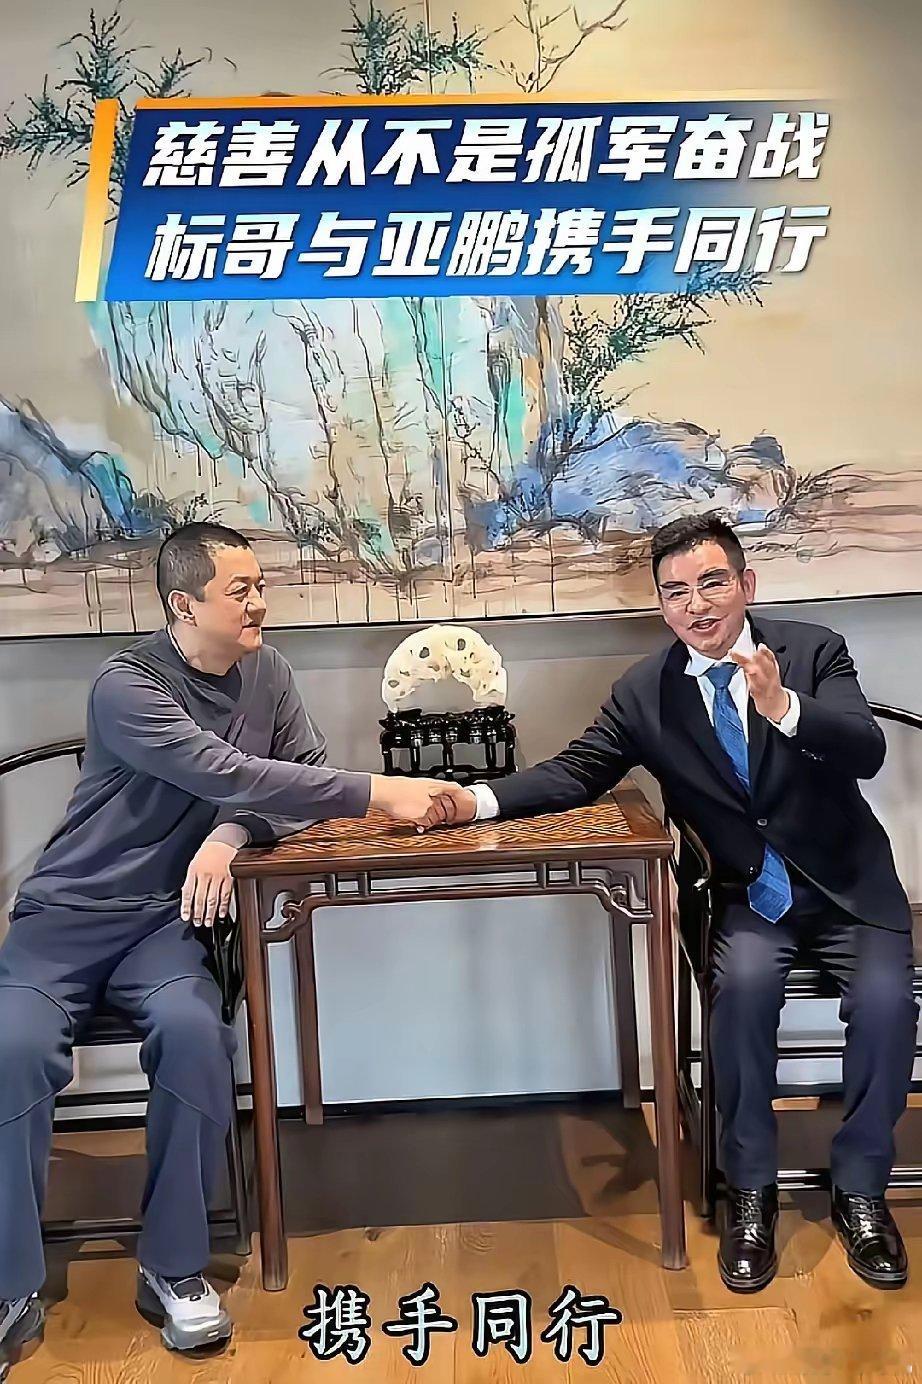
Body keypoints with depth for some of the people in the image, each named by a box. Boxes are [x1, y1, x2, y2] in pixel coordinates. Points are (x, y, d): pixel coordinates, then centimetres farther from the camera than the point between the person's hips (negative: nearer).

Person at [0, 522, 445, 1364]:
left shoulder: (265, 672, 3)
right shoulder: (127, 686, -16)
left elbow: (307, 777, 3)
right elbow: (226, 774, -28)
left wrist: (231, 834, -17)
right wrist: (378, 793, -31)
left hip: (169, 917, 3)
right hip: (69, 914, -2)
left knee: (194, 1030, -27)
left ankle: (173, 1268, -8)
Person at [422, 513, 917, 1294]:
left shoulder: (813, 651, -4)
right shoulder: (643, 692, -1)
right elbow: (577, 773, -3)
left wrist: (784, 706, -37)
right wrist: (479, 802, -19)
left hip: (848, 885, 0)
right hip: (751, 894, 0)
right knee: (743, 984, -29)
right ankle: (751, 1188, -5)